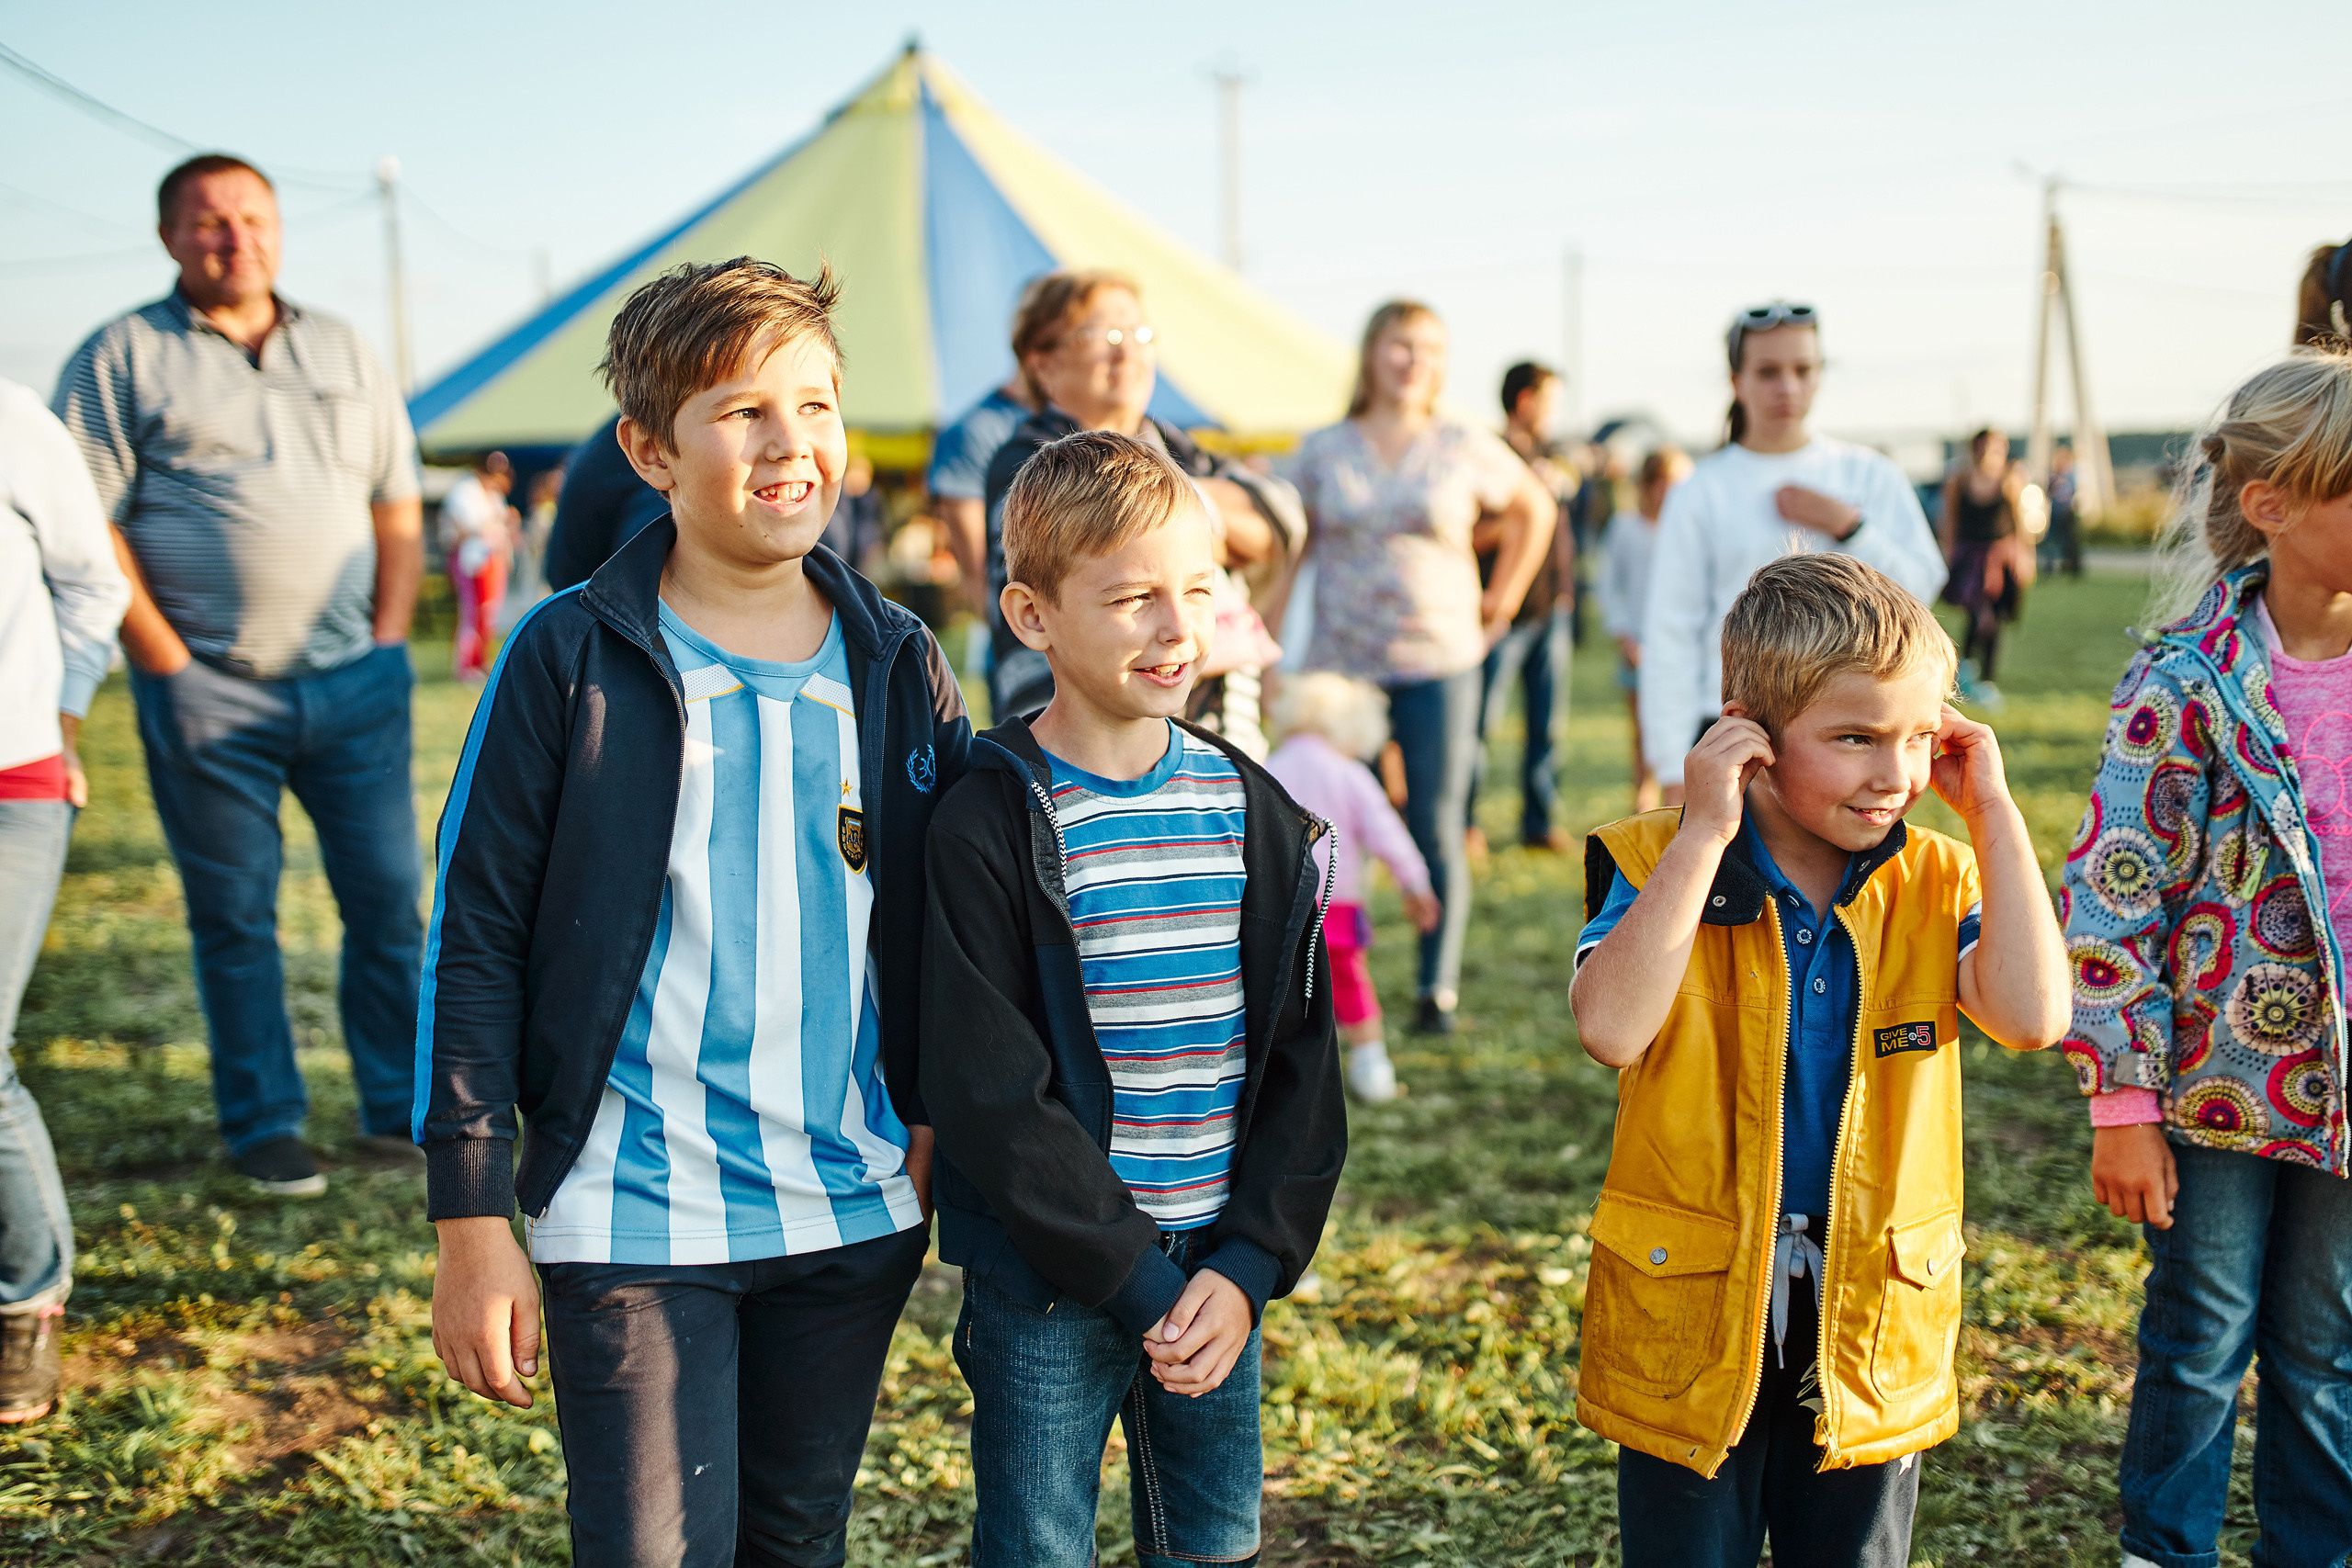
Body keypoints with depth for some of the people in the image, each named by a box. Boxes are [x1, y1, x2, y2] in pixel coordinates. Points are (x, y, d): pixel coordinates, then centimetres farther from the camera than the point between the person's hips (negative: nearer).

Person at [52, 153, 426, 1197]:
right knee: (235, 917, 4)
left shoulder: (344, 354, 15)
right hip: (211, 694, -3)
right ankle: (262, 1126, 16)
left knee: (389, 899, 3)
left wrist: (387, 643, 4)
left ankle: (400, 1108, 16)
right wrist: (171, 667, -9)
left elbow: (399, 512, 16)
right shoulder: (124, 357, 3)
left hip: (355, 682, 3)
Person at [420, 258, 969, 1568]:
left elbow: (946, 919, 13)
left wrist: (940, 1125, 4)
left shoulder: (900, 664, 3)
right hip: (635, 1213, -4)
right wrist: (474, 1225, -8)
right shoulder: (571, 659, -7)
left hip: (856, 1211, 4)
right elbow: (475, 944, -6)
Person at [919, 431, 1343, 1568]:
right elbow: (991, 1096, -14)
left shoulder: (1255, 815, 3)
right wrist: (1138, 1280, -15)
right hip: (1047, 1283, -4)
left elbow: (1299, 1061, 4)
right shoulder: (991, 824, -11)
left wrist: (1249, 1265, -7)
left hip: (1218, 1269, 4)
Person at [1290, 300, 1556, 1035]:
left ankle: (1438, 989, 8)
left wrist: (1502, 601, 13)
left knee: (1437, 829, -2)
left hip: (1440, 663, 0)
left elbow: (1535, 511, 19)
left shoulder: (1466, 449, 4)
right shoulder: (1322, 451, 6)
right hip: (1340, 664, 1)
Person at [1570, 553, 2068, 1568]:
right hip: (1690, 1305, -2)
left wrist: (1994, 813, -14)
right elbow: (1612, 1029, -28)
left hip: (1871, 1317, 3)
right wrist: (1703, 835, -27)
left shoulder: (1934, 882, -1)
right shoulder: (1654, 864, -11)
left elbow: (2032, 1017, -18)